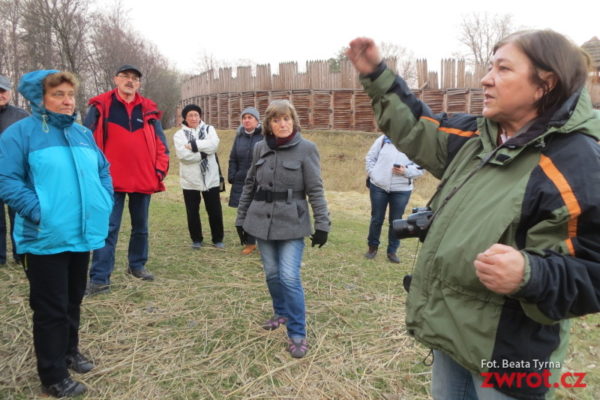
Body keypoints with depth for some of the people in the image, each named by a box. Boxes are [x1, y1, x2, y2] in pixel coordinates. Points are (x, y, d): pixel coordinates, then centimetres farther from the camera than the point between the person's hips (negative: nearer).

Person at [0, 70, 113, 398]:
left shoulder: (83, 133, 11)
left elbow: (103, 170, 18)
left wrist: (104, 202, 4)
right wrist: (39, 211, -21)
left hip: (83, 235, 6)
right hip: (46, 239, -6)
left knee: (73, 302, 21)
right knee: (51, 309, 4)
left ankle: (69, 352, 41)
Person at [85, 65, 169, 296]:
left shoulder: (148, 110, 8)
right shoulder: (101, 107, 0)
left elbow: (160, 142, 11)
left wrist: (160, 168, 1)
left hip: (144, 179, 4)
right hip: (112, 180, -3)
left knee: (141, 227, 15)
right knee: (108, 229, -4)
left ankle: (137, 265, 33)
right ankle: (99, 278, 0)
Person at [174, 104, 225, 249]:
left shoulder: (209, 129, 6)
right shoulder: (180, 134, 0)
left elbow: (213, 145, -15)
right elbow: (183, 154, -17)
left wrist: (193, 145, -17)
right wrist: (203, 153, -15)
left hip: (211, 178, 1)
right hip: (190, 180, -1)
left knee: (215, 211, 7)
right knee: (192, 212, 9)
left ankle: (218, 239, 23)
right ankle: (196, 239, 26)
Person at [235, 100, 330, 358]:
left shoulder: (306, 149, -7)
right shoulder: (260, 148, 6)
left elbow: (315, 190, -6)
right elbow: (250, 185, 12)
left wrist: (322, 224, -9)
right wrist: (241, 219, 13)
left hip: (292, 224, -4)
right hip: (262, 221, 4)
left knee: (289, 277, -10)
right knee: (272, 274, 13)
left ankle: (297, 335, 4)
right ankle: (282, 313, 39)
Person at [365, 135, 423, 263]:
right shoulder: (383, 139, 1)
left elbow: (420, 168, -2)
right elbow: (370, 158, 6)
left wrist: (406, 171, -19)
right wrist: (373, 174, -5)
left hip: (401, 190, 0)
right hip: (379, 186, 1)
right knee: (376, 219, 10)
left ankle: (392, 250, 21)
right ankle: (373, 247, 26)